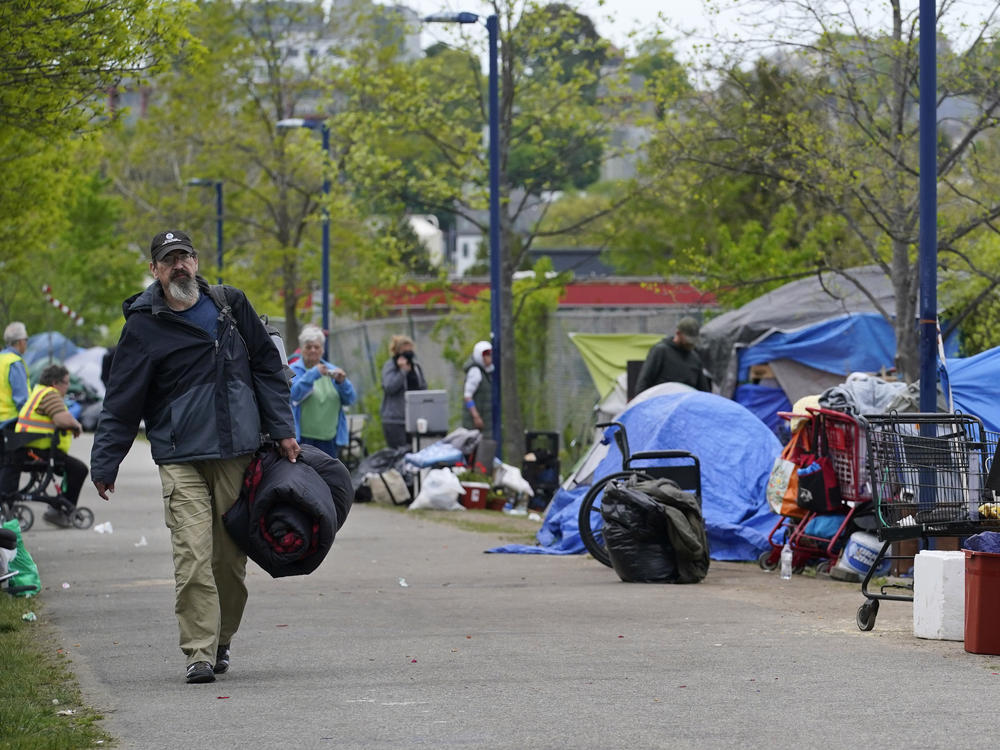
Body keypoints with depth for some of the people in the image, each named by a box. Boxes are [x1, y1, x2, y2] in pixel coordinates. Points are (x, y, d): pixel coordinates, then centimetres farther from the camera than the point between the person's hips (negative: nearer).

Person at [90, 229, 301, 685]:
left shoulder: (230, 305, 9)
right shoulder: (144, 326, 0)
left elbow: (267, 368, 16)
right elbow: (122, 402, 3)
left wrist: (282, 430, 10)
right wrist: (104, 464, -1)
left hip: (237, 454, 3)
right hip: (181, 459, -3)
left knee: (231, 557, 5)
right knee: (192, 556, -13)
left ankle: (221, 642, 21)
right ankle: (199, 653, -11)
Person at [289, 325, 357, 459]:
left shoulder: (331, 370, 16)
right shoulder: (294, 370, 2)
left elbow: (349, 400, 9)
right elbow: (294, 394, -17)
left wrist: (342, 382, -10)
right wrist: (313, 375, -24)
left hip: (329, 438, 5)